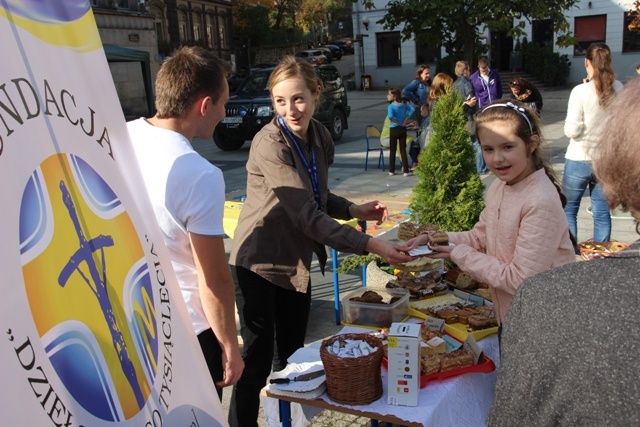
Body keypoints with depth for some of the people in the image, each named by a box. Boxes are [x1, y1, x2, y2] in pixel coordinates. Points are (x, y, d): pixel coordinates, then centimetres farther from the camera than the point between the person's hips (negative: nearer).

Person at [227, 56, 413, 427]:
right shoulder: (269, 144, -23)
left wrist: (354, 210, -1)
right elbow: (307, 216, -29)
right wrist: (370, 245, -33)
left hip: (297, 263, 7)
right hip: (260, 264, -7)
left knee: (291, 356, 19)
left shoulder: (320, 136, 0)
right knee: (258, 361, 3)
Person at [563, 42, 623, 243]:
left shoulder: (581, 91, -16)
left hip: (579, 159, -4)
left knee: (569, 210, 12)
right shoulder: (619, 89, -2)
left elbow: (572, 131, -14)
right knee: (602, 212, 11)